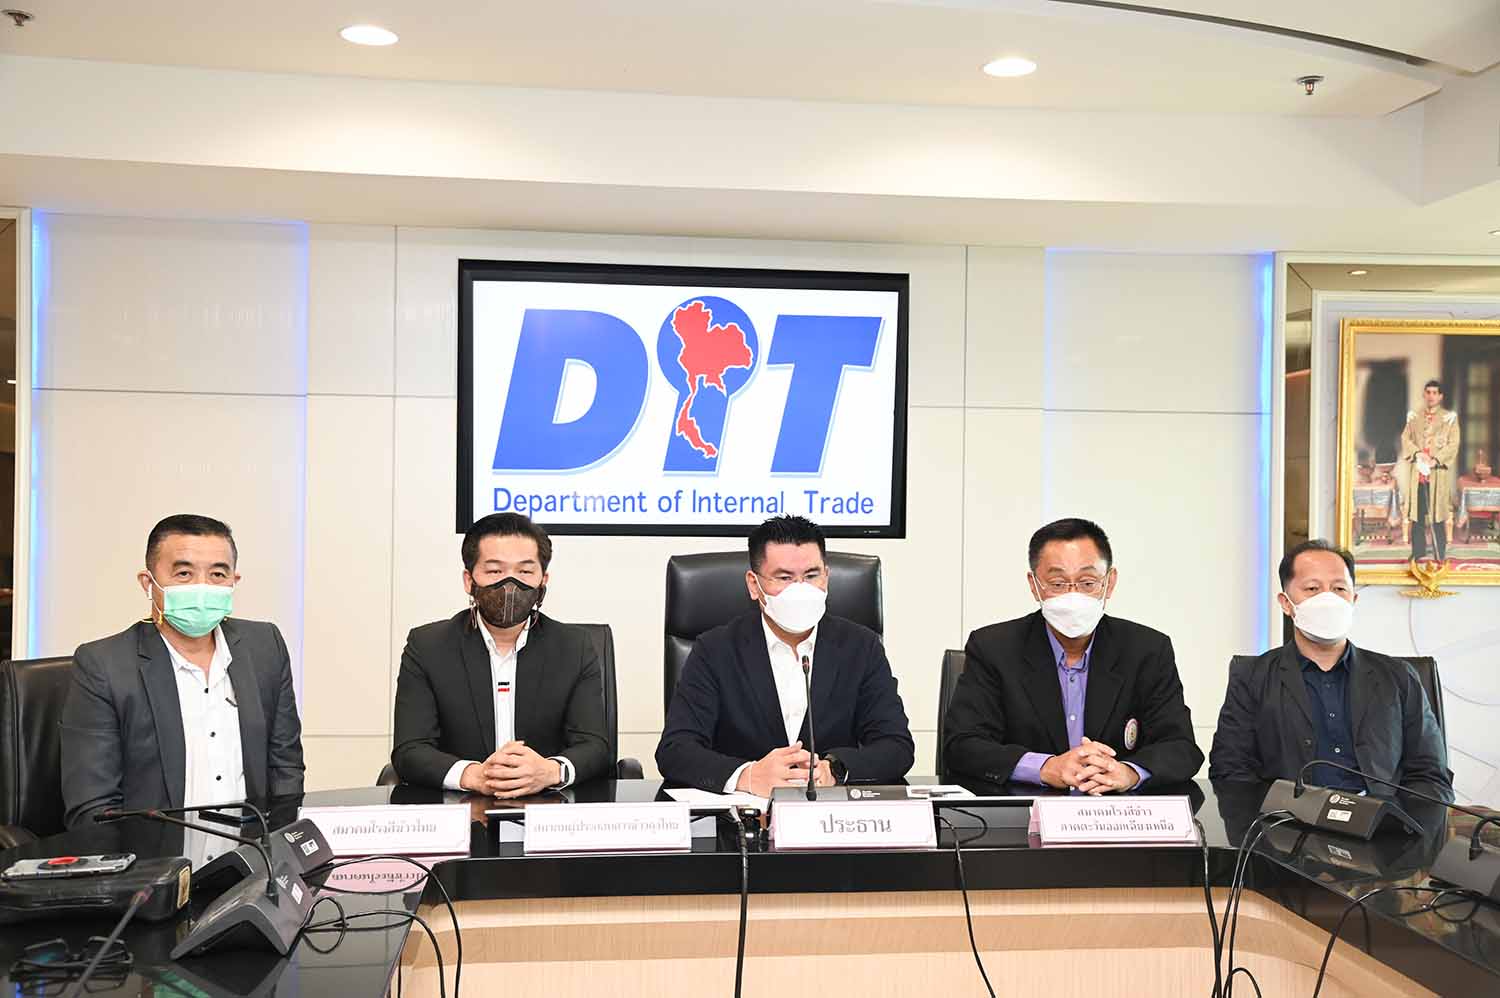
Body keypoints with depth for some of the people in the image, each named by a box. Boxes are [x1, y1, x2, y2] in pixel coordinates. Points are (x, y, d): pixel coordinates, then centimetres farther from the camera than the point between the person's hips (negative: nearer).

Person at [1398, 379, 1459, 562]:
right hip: (1416, 471, 3)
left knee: (1438, 515, -5)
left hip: (1438, 471, -3)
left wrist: (1435, 460, -15)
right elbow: (1405, 439, 7)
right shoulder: (1414, 417, 14)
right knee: (1417, 514, 4)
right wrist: (1418, 453, -12)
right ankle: (1418, 554, 11)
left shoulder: (1449, 417, 4)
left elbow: (1453, 444, -2)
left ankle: (1440, 555, -1)